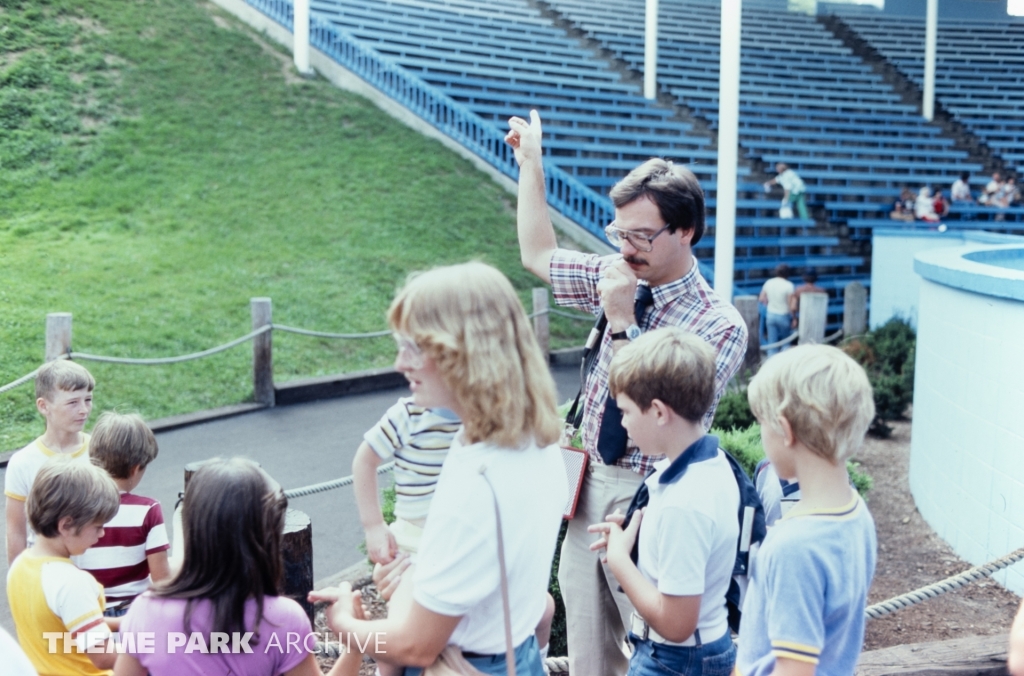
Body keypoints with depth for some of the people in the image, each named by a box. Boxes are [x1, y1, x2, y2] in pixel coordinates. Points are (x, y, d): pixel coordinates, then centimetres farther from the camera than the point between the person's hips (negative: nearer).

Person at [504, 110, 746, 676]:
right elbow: (537, 255, 18)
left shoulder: (720, 325, -16)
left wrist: (623, 323, -22)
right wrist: (531, 162, 16)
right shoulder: (619, 278, 2)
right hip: (590, 485, 6)